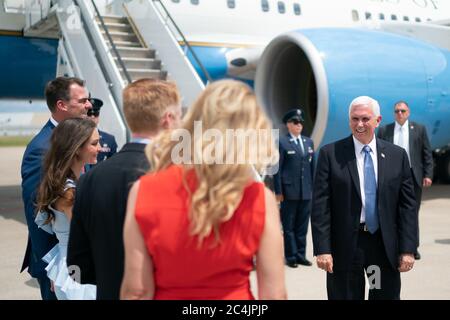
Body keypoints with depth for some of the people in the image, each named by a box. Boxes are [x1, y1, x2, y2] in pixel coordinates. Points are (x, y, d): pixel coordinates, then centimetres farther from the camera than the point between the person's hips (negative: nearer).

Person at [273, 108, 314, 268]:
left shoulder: (309, 142, 13)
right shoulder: (282, 142, -4)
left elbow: (312, 166, 14)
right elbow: (277, 169, -6)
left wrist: (314, 188, 9)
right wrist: (278, 191, -10)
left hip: (306, 191, 5)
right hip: (289, 191, -5)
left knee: (302, 225, 11)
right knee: (289, 225, 4)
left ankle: (301, 254, 20)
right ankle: (291, 256, 13)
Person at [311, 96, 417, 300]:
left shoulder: (397, 155, 5)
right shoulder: (330, 154, -2)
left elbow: (407, 205, 5)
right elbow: (320, 205, -6)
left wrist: (408, 249, -1)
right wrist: (322, 249, -11)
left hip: (386, 246, 2)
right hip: (345, 245, -2)